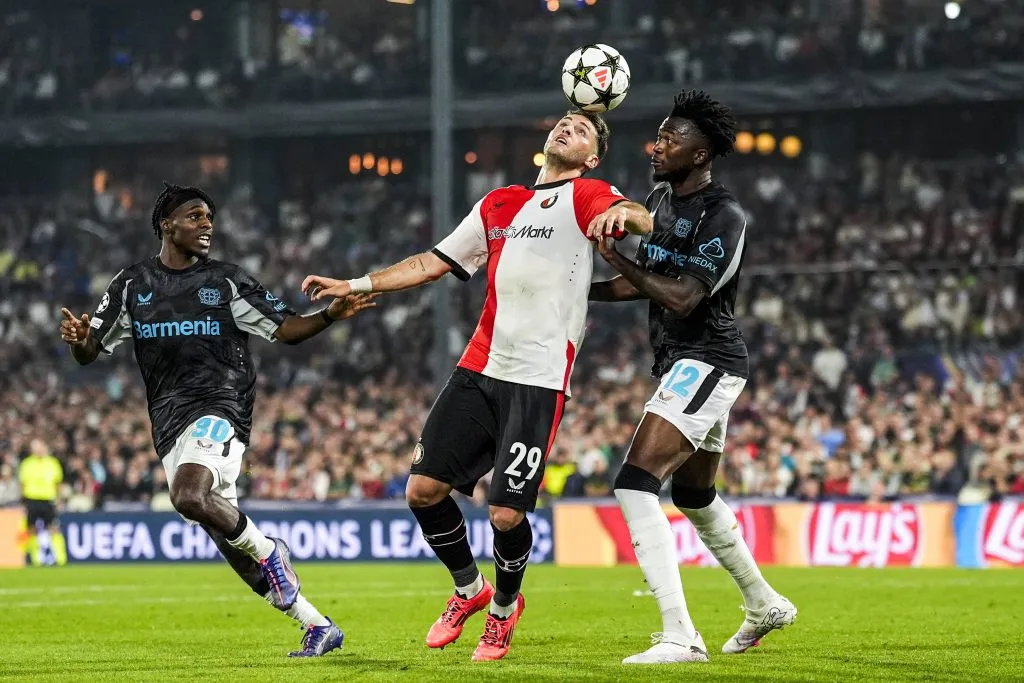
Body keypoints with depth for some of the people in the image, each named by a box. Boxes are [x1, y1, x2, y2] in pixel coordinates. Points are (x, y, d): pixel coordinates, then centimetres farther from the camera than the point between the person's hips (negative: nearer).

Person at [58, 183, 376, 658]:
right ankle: (319, 627, 14)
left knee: (188, 496, -33)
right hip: (170, 427, 5)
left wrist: (330, 315, -14)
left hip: (219, 407, -4)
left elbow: (285, 329, 3)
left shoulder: (227, 281, 5)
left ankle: (266, 550, -7)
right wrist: (77, 339, -13)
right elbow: (90, 351, 11)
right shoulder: (132, 285, 11)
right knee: (225, 536, 5)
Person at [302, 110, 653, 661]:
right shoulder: (499, 204, 19)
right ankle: (469, 589, 23)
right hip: (479, 369, 5)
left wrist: (625, 213, -44)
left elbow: (644, 221, -20)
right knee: (423, 489, -2)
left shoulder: (587, 197, 2)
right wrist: (355, 286, 18)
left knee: (506, 515, -9)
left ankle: (503, 607, 21)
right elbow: (433, 263, 25)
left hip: (540, 382, -5)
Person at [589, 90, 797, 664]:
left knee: (636, 485, -21)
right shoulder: (661, 198, 10)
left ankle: (681, 637, -25)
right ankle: (765, 605, 44)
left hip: (707, 361, -10)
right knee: (694, 494, 25)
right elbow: (648, 282, 20)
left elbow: (681, 299, -26)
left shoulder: (724, 218, -18)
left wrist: (617, 259, -27)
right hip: (683, 363, 10)